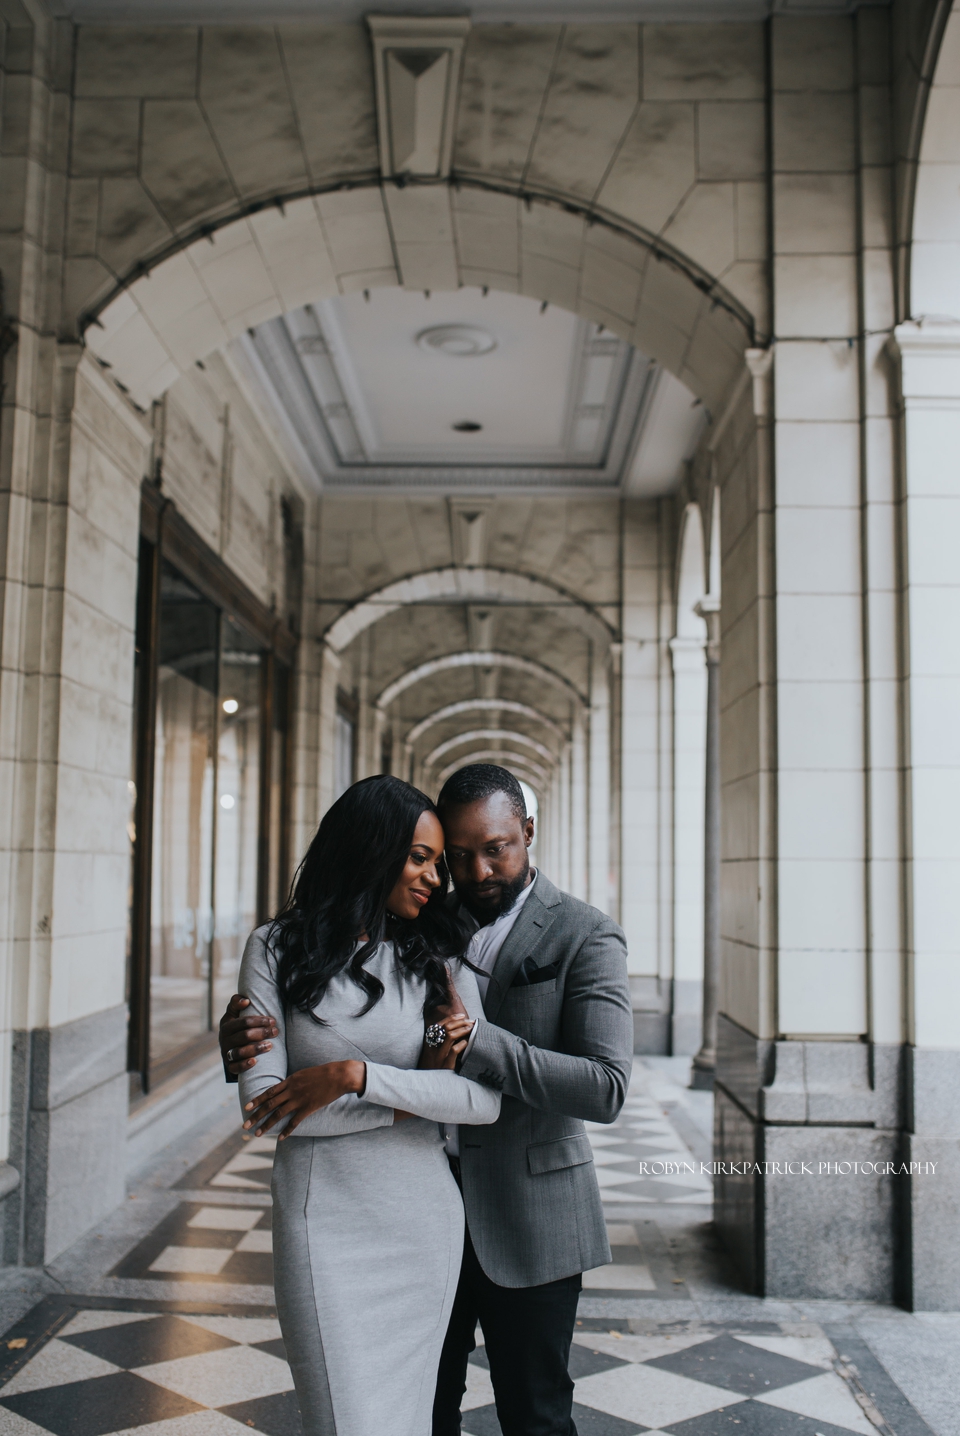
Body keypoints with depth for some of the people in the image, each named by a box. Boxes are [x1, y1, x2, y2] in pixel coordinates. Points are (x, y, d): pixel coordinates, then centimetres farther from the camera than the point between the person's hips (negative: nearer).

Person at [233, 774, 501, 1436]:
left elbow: (486, 1101, -10)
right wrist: (411, 1099, -11)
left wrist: (354, 1075, -19)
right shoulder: (277, 949, -4)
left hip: (424, 1215, 2)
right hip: (322, 1216, -2)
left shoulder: (439, 958, 0)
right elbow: (263, 1101, -11)